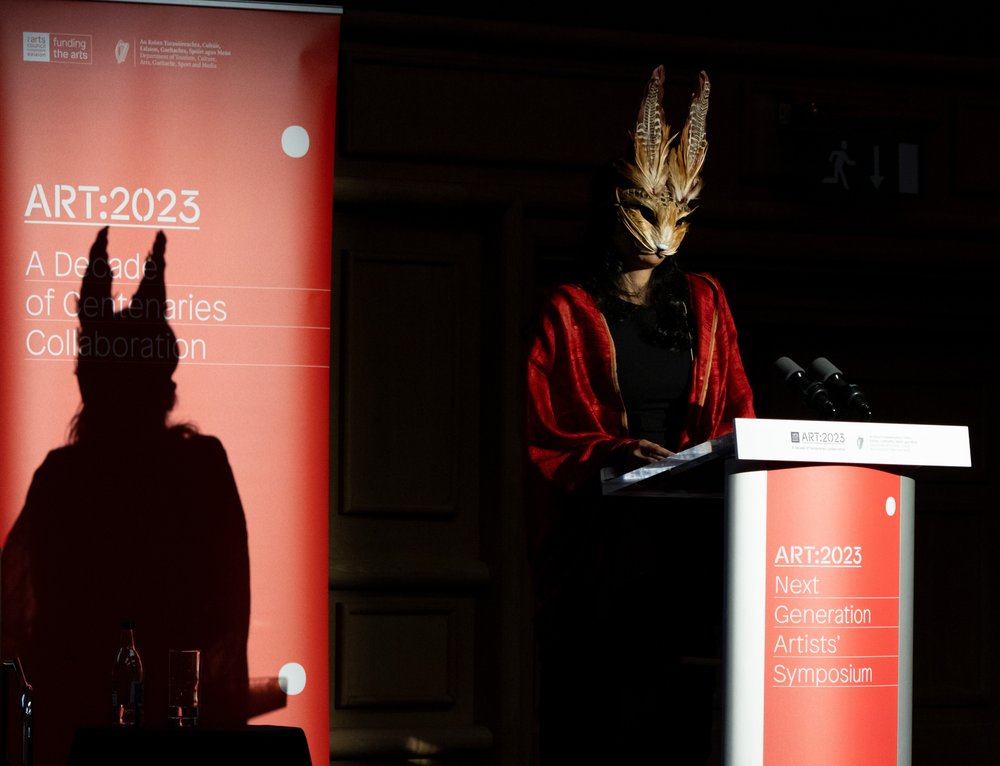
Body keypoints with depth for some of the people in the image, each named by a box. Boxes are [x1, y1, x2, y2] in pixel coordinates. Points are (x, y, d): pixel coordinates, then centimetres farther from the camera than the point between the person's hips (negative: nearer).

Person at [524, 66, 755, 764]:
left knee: (679, 707, -4)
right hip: (601, 540, -3)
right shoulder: (570, 313, 5)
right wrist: (615, 455, -18)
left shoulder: (705, 304, 16)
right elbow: (546, 441, 0)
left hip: (688, 537, 3)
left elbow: (738, 413, 15)